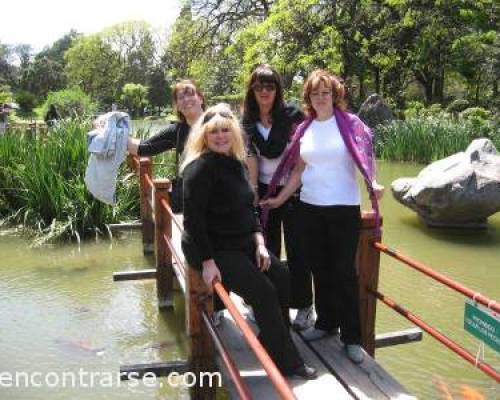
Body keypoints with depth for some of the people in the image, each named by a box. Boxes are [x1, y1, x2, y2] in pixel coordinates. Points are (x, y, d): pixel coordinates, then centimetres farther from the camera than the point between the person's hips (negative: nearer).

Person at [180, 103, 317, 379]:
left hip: (242, 243, 9)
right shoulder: (200, 167, -17)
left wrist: (259, 242, 3)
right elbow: (193, 218, -21)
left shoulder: (237, 163, 9)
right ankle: (287, 362, 0)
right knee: (263, 292, -15)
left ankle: (273, 343, 14)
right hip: (213, 249, -8)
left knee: (281, 277, -3)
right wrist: (208, 261, -24)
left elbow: (249, 208, 15)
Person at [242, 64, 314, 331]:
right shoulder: (249, 121, 2)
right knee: (267, 248, 14)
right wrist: (253, 191, -3)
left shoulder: (292, 115, -10)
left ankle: (304, 306, 12)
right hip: (264, 189, 4)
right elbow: (251, 156, 1)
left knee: (297, 250, 0)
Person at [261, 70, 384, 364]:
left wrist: (374, 183, -26)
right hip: (310, 208, 4)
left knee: (344, 272, -1)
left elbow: (366, 156, -8)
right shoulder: (304, 129, 8)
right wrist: (280, 199, 12)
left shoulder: (349, 123, -3)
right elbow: (299, 170, 13)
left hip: (344, 208, -4)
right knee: (320, 269, 12)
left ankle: (352, 337, 10)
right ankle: (326, 322, 29)